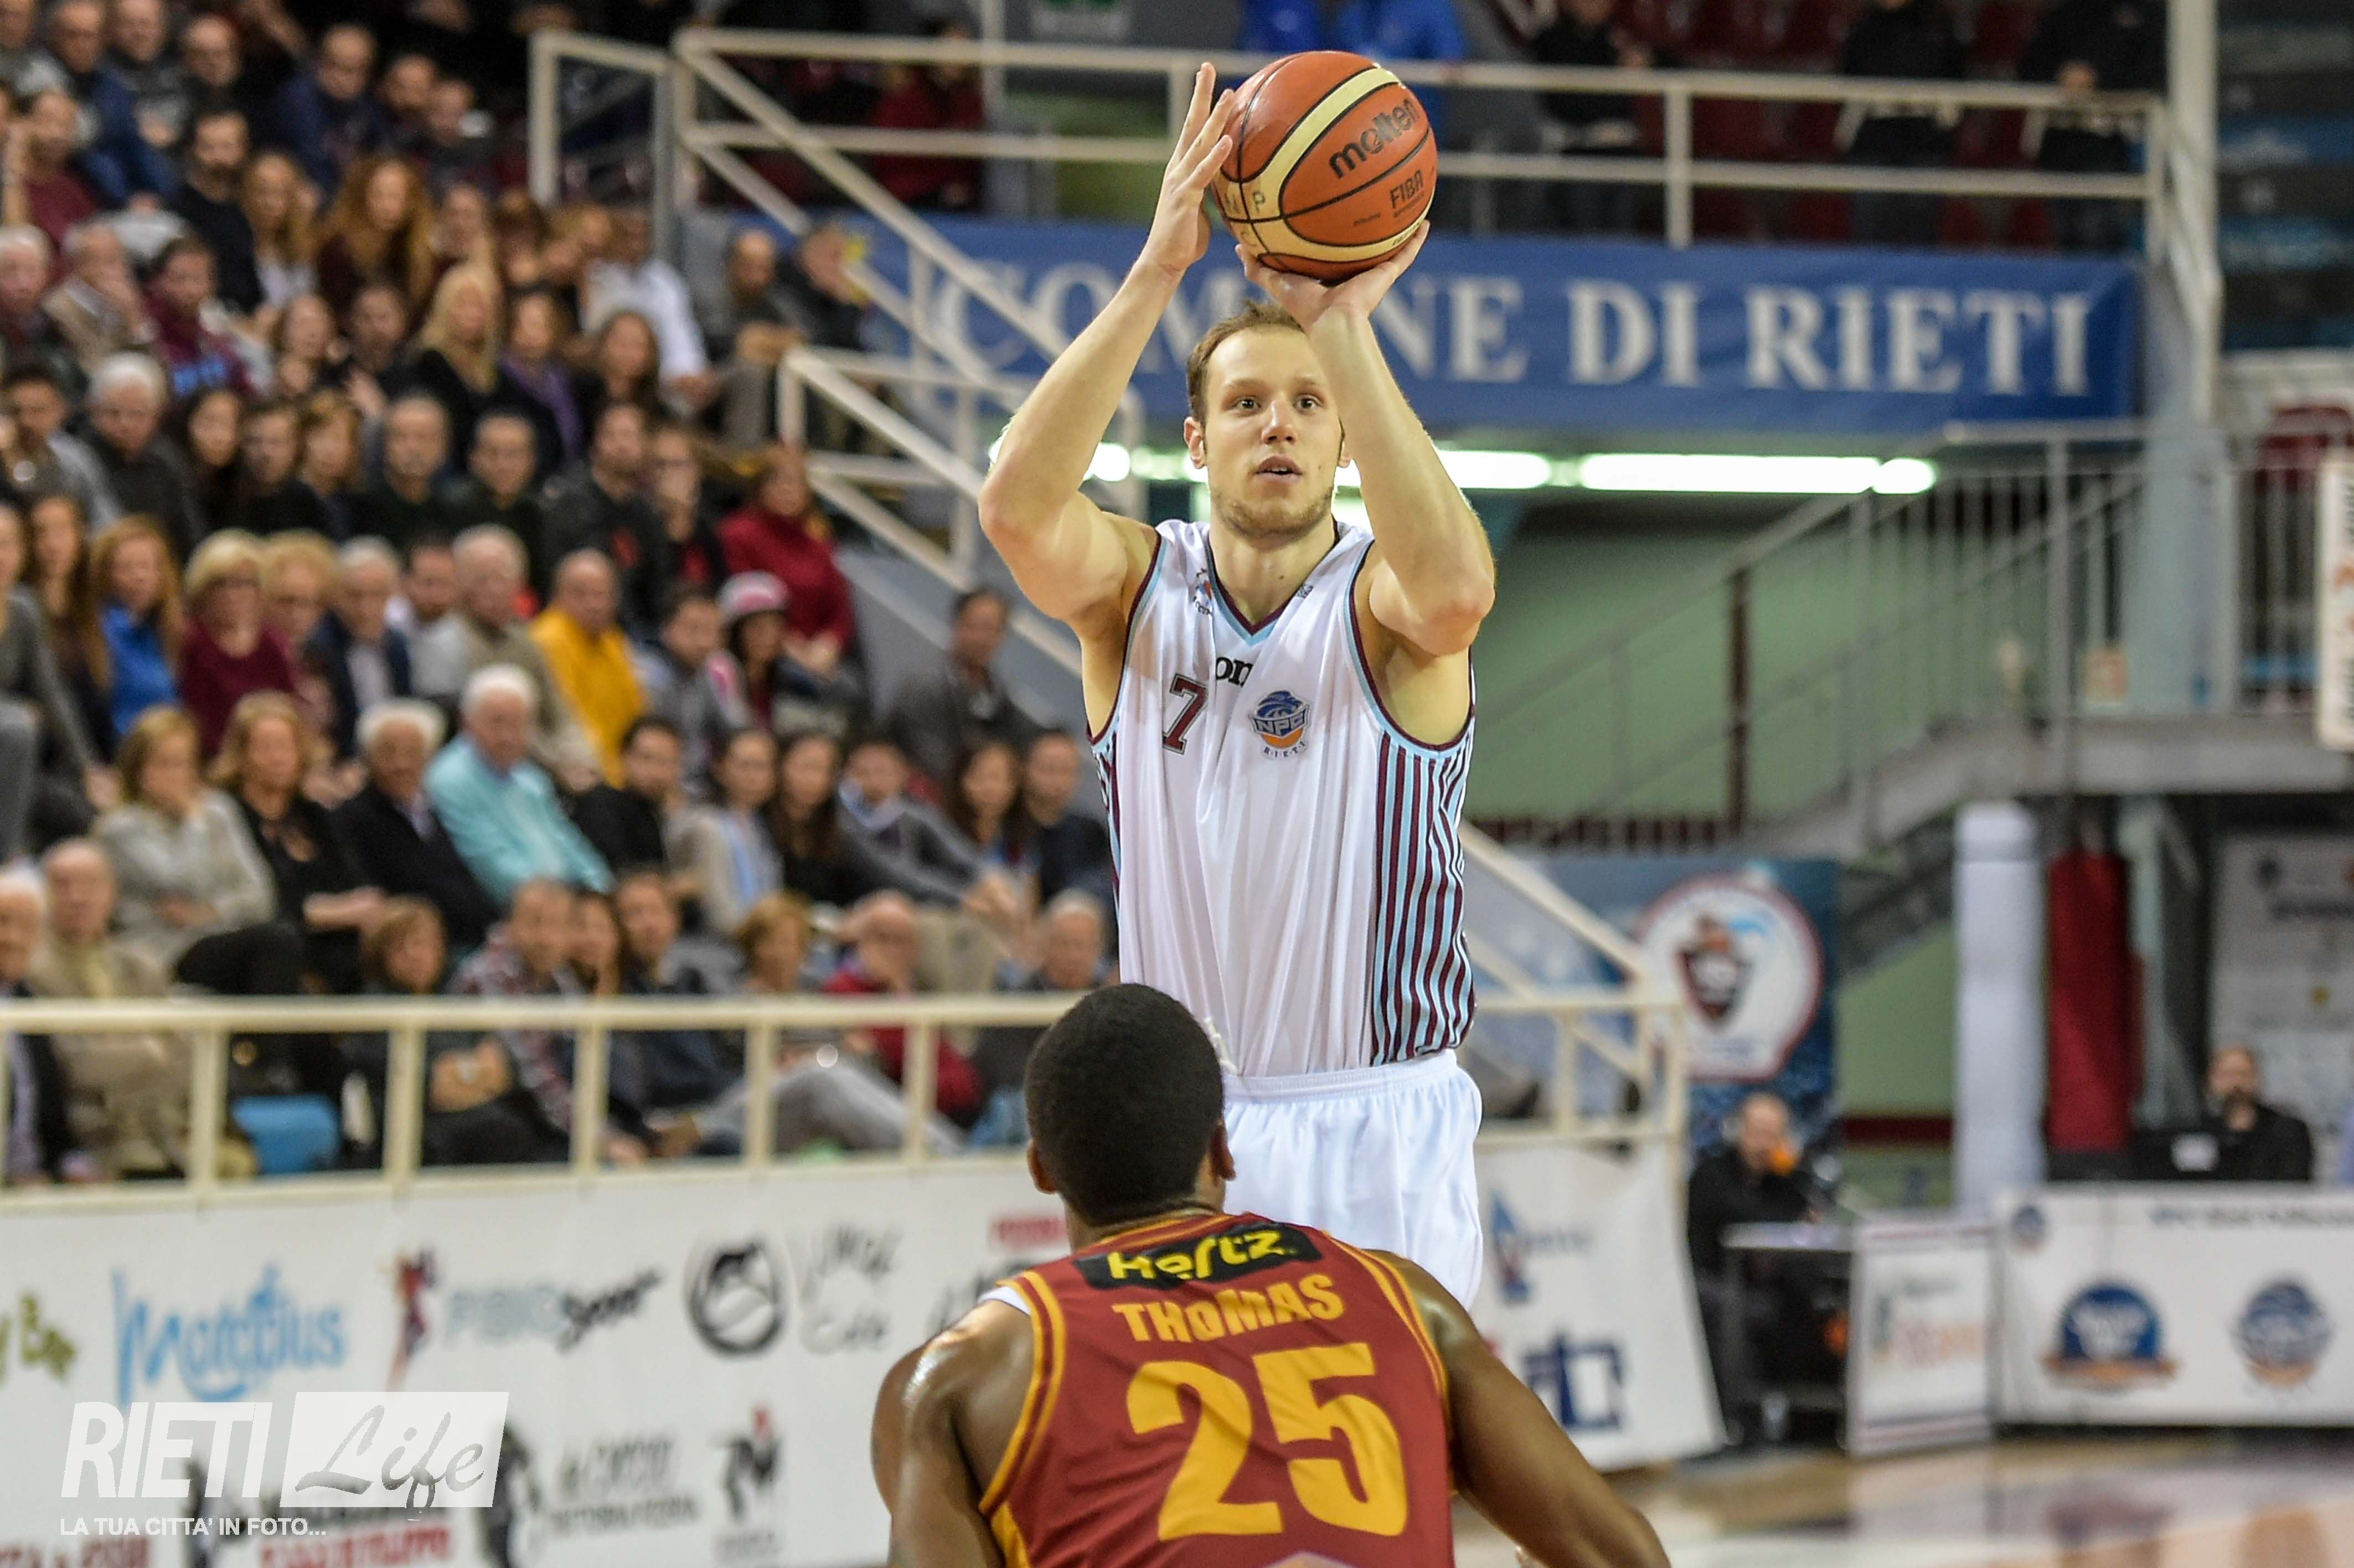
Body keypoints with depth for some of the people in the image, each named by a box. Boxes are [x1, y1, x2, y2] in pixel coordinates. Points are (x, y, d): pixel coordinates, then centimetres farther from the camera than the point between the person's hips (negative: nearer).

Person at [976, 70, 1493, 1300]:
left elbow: (1452, 586, -29)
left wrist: (1342, 328, -33)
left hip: (1381, 1128, -2)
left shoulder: (1380, 599, -3)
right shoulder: (1136, 586, 3)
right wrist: (1155, 276, -29)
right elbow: (1017, 507, -20)